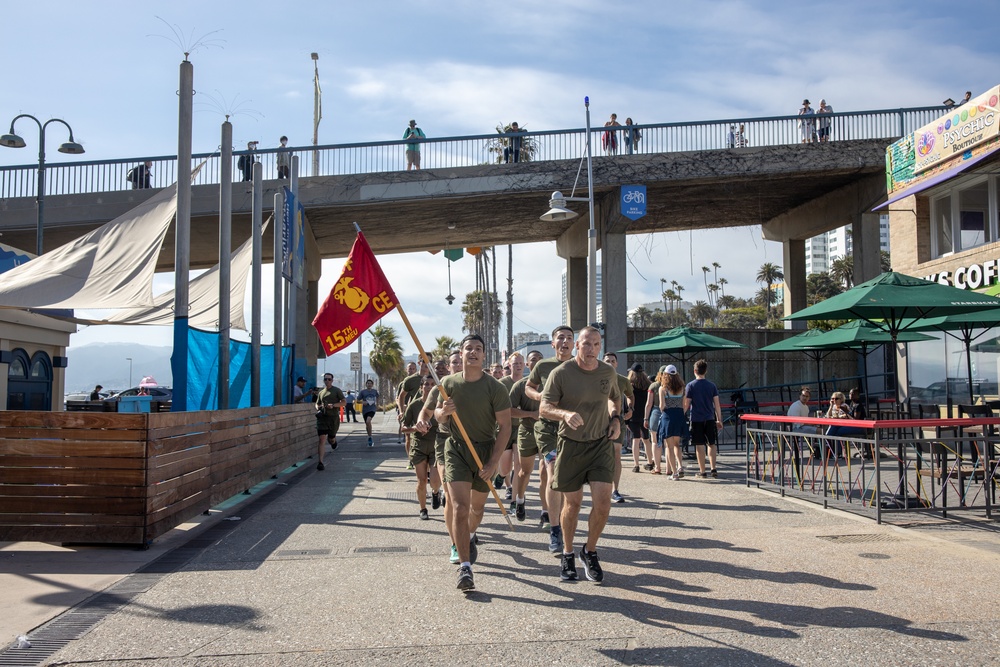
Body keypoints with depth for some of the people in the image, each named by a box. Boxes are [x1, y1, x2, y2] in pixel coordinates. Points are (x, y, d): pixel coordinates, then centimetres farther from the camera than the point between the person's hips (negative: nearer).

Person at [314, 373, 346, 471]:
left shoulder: (337, 391, 4)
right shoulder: (321, 392, 15)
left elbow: (343, 402, -2)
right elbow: (317, 404, 25)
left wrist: (333, 405, -17)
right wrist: (318, 407, 1)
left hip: (334, 417, -2)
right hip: (322, 417, 2)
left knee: (331, 439, 9)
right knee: (322, 439, -10)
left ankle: (333, 440, 50)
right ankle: (320, 462, -11)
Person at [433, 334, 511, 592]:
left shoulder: (495, 388, -9)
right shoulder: (449, 383, 0)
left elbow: (505, 427, -9)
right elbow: (438, 416, 12)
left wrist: (494, 462, -14)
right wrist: (444, 411, -14)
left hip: (486, 450, 0)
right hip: (456, 448, 0)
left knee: (477, 507, 16)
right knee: (459, 508, -13)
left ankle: (470, 535, 50)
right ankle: (465, 567, -11)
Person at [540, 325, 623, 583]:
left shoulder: (608, 372, 3)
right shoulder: (561, 373, -10)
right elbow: (544, 408, -14)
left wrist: (616, 419, 4)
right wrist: (566, 414, -34)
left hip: (601, 444, 2)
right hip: (570, 445, -2)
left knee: (602, 501, -9)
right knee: (572, 502, 6)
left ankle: (590, 552, 15)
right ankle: (567, 555, 27)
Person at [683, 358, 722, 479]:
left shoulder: (690, 385, -5)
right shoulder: (712, 385, 3)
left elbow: (686, 404, -7)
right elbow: (717, 404, 3)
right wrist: (719, 420, 11)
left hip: (696, 420, -3)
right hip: (710, 419, 3)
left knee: (700, 446, 1)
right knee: (711, 444, 14)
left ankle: (702, 472, 4)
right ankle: (713, 469, 12)